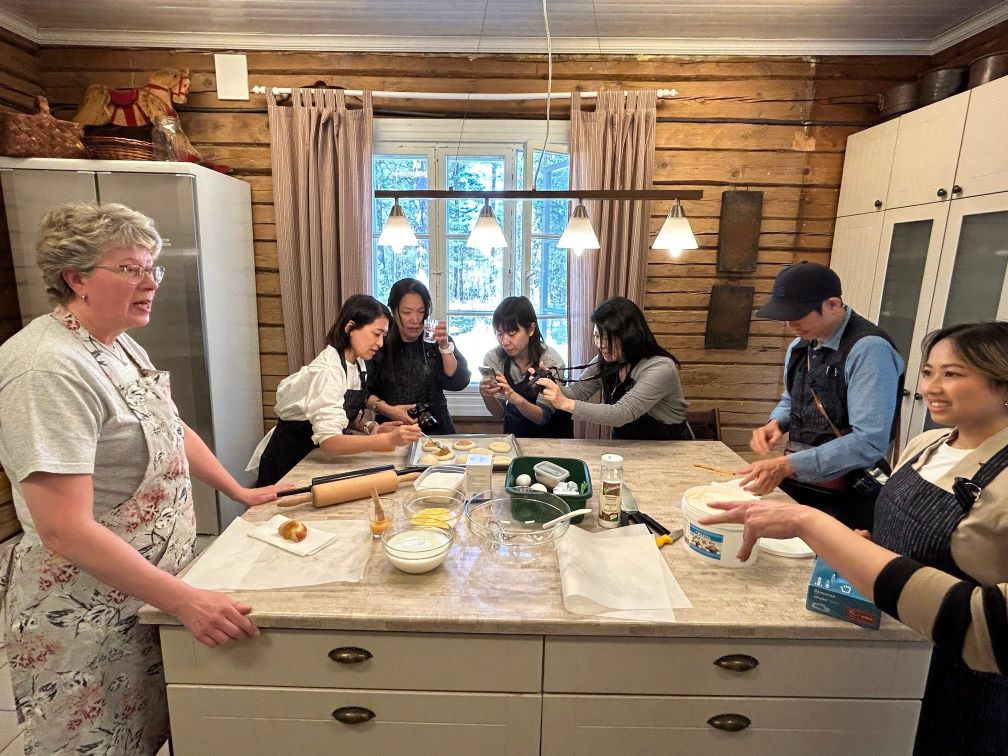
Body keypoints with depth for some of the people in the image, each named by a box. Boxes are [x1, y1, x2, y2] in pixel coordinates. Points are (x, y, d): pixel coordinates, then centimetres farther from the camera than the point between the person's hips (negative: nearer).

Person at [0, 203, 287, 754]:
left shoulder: (120, 347, 4)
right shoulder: (48, 368, -25)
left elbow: (169, 431, 17)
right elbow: (65, 529, -29)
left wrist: (241, 492, 14)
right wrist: (184, 600, -28)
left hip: (154, 589, 8)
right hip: (89, 619, -8)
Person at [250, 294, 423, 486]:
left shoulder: (357, 363, -4)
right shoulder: (328, 370, -30)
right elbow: (329, 442, -39)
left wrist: (371, 427, -13)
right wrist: (389, 440, -46)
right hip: (288, 461, -8)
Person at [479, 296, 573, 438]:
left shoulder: (551, 360, -21)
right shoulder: (493, 358, -14)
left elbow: (543, 416, -19)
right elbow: (499, 413, -7)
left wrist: (516, 398, -37)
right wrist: (487, 396, -28)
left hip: (552, 433, -2)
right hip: (515, 430, 2)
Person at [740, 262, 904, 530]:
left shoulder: (868, 349, -20)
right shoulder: (799, 345, 4)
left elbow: (869, 443, -26)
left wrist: (787, 465, -29)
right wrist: (775, 423, -3)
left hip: (842, 498, -7)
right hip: (795, 484, 7)